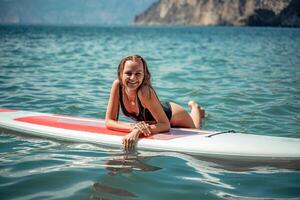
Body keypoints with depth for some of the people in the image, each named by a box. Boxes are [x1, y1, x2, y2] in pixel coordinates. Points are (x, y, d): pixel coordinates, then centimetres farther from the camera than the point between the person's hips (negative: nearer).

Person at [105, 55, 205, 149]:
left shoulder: (144, 91, -44)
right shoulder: (117, 85, -32)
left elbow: (166, 125, -41)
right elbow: (109, 121, -28)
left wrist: (138, 131, -55)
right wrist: (132, 127, -46)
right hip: (150, 120, 4)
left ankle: (194, 107, 53)